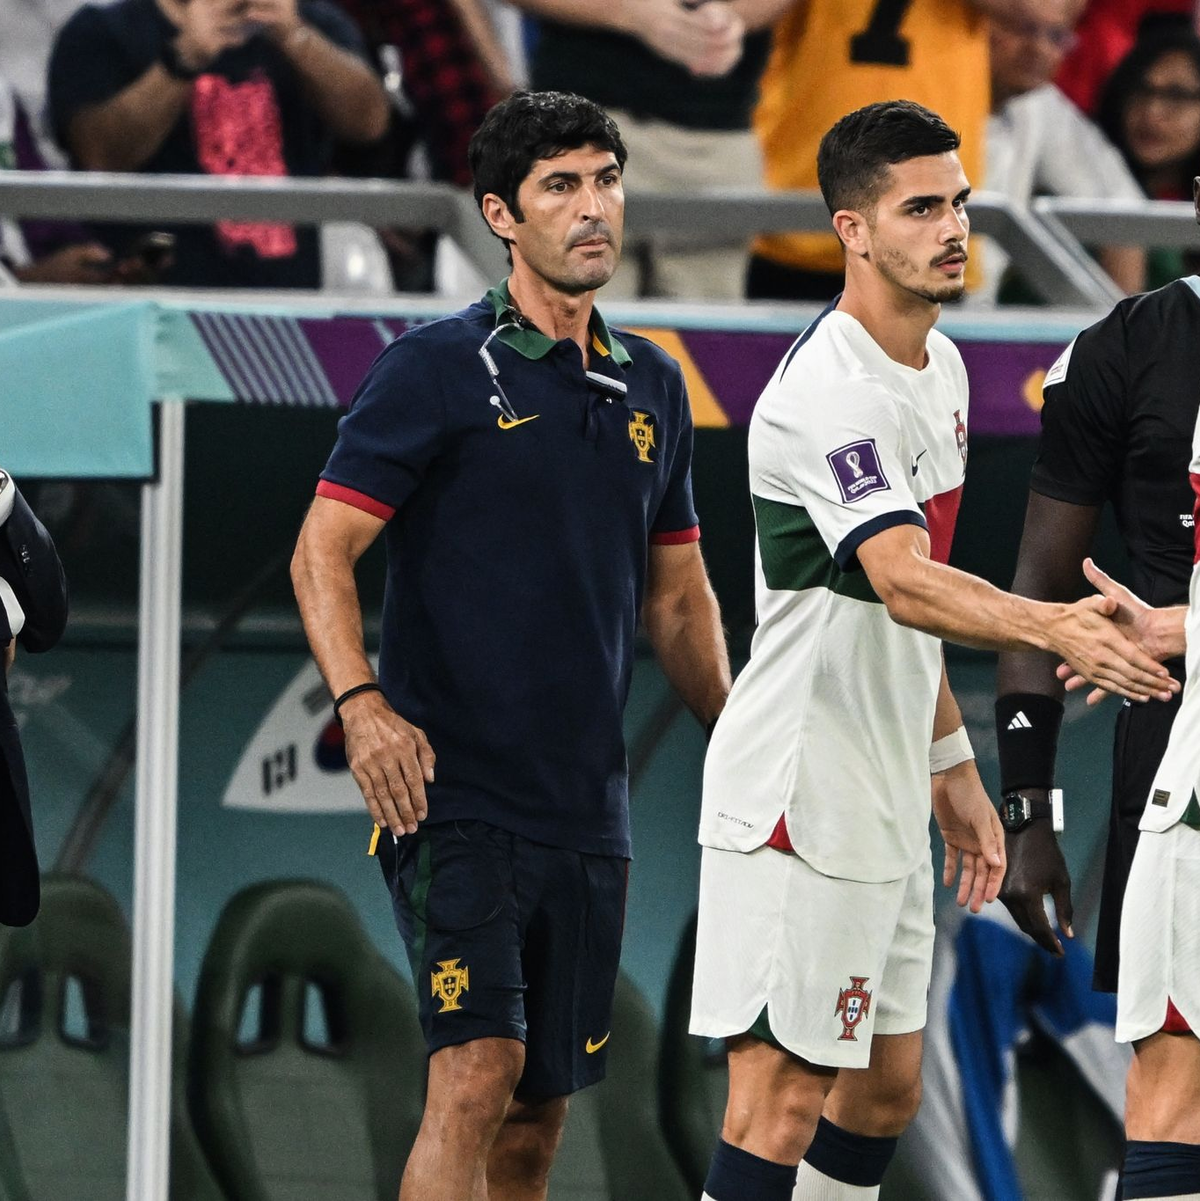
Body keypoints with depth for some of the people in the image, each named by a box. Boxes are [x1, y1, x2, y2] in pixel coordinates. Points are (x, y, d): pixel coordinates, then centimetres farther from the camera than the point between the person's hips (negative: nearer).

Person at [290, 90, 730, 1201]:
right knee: (478, 1074, -19)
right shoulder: (439, 369, -5)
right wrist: (361, 703, -23)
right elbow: (323, 549, -8)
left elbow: (676, 592, 24)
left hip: (588, 808, 6)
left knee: (540, 1111, 9)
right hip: (456, 792, -6)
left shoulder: (650, 388, 14)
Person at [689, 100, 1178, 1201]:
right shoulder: (829, 390, -20)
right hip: (797, 797, -10)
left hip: (884, 800, 10)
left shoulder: (939, 367, 12)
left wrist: (953, 767, 21)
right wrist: (1050, 628, -51)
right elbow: (904, 582, -35)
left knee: (886, 1088, 14)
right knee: (782, 1101, -11)